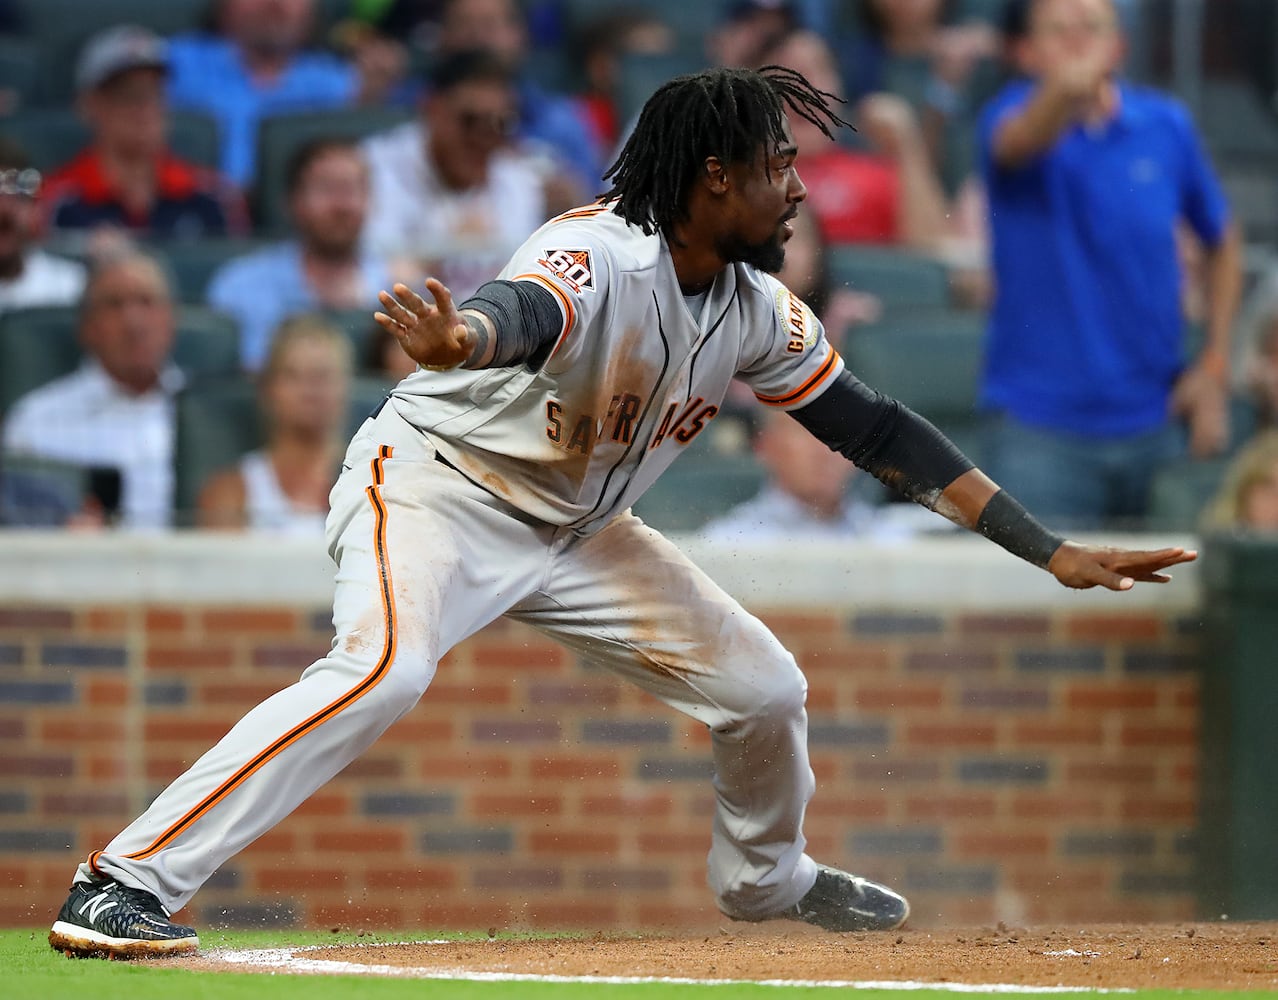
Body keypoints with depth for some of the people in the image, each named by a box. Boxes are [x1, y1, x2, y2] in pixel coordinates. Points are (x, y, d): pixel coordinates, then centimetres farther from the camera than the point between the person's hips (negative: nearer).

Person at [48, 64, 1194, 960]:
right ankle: (127, 884, -36)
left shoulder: (758, 308, -4)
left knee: (763, 684, 6)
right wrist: (463, 340, -80)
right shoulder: (600, 257, -29)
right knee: (385, 668, -34)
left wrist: (1055, 554, 2)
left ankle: (767, 876, 38)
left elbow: (875, 429, 4)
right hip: (435, 484, -8)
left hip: (575, 532, 8)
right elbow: (524, 312, -53)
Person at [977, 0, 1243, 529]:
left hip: (1150, 423, 3)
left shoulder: (1166, 126, 4)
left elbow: (1223, 241, 17)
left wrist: (1214, 365, 7)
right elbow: (1019, 141, -33)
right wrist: (1065, 92, -55)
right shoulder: (1015, 113, -6)